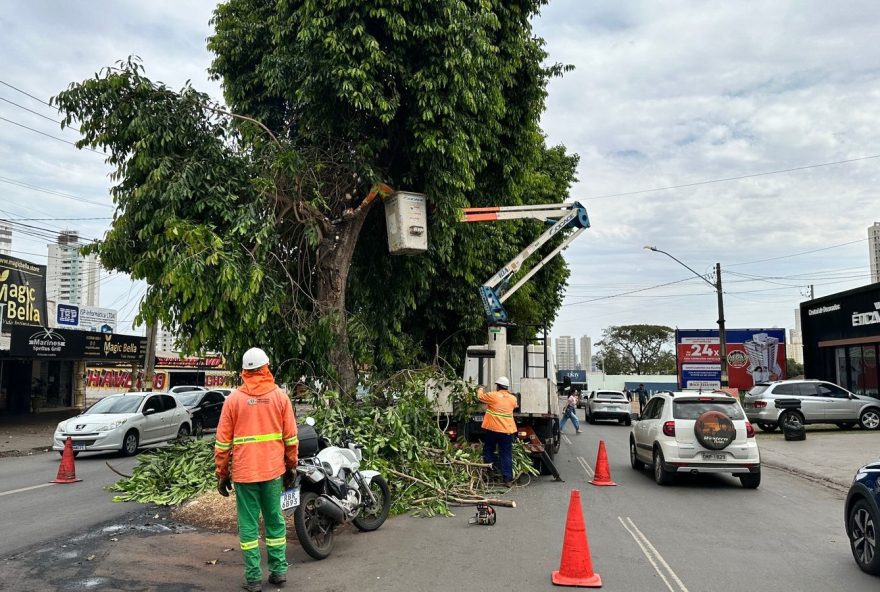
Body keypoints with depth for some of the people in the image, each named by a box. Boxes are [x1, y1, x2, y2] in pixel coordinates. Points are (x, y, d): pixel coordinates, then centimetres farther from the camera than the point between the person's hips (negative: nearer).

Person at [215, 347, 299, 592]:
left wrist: (222, 473, 7)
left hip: (244, 472, -1)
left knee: (248, 524, 6)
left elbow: (223, 442, -1)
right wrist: (291, 466, 13)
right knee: (275, 520, 13)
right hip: (273, 470, 1)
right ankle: (279, 570, 17)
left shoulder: (233, 399, -2)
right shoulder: (280, 396, 1)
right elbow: (291, 437, 2)